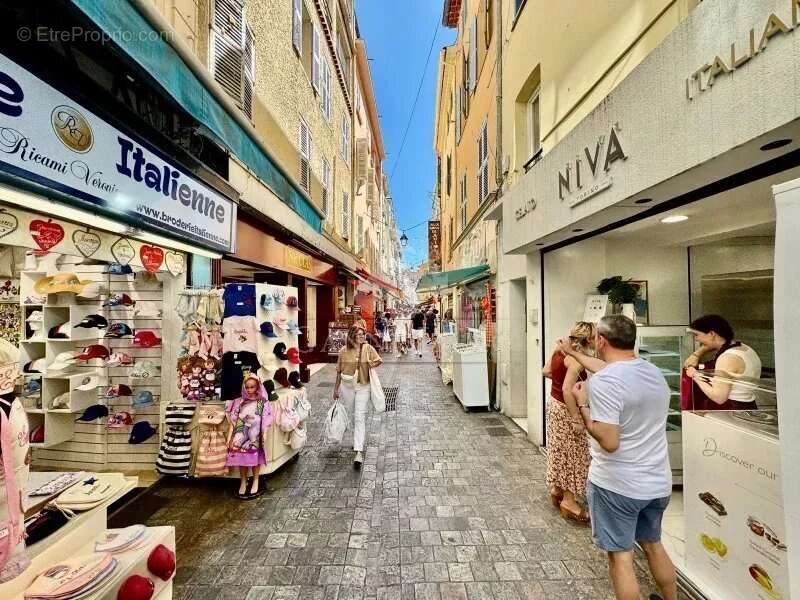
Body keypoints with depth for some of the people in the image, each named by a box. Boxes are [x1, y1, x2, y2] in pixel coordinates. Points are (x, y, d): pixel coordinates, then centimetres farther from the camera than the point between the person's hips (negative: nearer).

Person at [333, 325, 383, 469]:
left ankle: (359, 452, -6)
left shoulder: (368, 348, -7)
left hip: (363, 387, -2)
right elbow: (339, 371, 2)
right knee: (352, 416, 18)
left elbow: (378, 360, 4)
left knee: (360, 418, -7)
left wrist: (367, 367, -9)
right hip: (348, 387, 2)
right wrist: (336, 389, 7)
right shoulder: (344, 351, -5)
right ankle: (358, 441, 41)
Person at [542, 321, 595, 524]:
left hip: (554, 403, 8)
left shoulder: (561, 350, 0)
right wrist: (576, 420, -23)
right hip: (564, 409, -8)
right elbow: (567, 390, -29)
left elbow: (546, 372, 10)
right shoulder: (577, 359, -24)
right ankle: (569, 501, 20)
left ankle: (556, 489, 38)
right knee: (572, 454, 7)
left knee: (559, 450, 22)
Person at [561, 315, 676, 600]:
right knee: (653, 545, 27)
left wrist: (582, 405, -14)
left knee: (620, 556, 9)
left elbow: (609, 443, -25)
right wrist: (573, 353, 29)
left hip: (616, 485, -7)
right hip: (658, 483, 7)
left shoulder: (602, 382, -25)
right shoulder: (653, 371, 0)